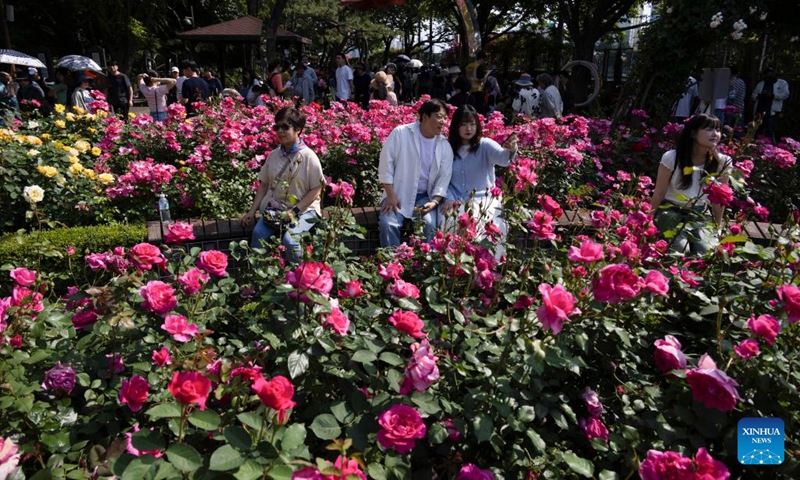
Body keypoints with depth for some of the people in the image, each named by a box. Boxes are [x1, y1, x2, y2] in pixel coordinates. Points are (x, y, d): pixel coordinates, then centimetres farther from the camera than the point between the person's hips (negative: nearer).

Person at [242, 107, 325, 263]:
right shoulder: (273, 155, 6)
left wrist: (294, 211, -17)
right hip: (275, 208, 4)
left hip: (304, 210, -4)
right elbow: (264, 185, 12)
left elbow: (316, 190, -9)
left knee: (289, 239, -28)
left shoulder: (308, 157, -9)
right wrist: (252, 210, 3)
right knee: (258, 233, -22)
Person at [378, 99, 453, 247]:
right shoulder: (401, 133, -8)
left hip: (425, 196, 2)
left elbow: (444, 178, 3)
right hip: (398, 193, -2)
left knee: (429, 224, -26)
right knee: (387, 224, -26)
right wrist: (390, 195, -14)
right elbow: (386, 163, -9)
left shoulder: (445, 146, 2)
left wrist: (434, 201, -13)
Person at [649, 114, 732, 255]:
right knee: (680, 250, -26)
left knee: (708, 252, -21)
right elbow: (659, 193, -3)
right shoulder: (672, 157, -11)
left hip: (701, 216, 3)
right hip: (671, 213, -2)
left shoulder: (722, 162, -3)